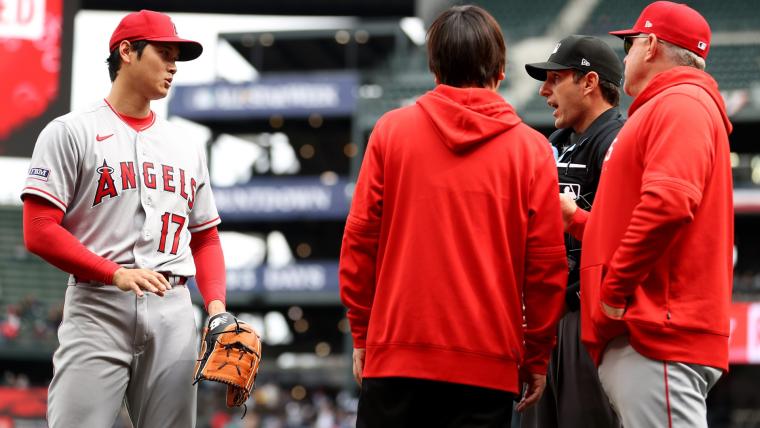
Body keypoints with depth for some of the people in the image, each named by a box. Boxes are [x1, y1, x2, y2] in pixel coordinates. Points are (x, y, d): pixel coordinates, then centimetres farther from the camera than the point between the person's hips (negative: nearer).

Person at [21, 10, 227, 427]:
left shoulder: (186, 148, 20)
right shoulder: (70, 133, 2)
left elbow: (205, 239, 22)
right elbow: (39, 231, -6)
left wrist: (216, 304, 4)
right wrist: (117, 273, -16)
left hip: (173, 312, 5)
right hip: (97, 307, -5)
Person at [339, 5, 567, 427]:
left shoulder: (391, 129, 3)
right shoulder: (531, 148, 1)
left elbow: (359, 239, 2)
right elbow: (546, 263, 0)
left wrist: (361, 334, 11)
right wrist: (536, 357, 9)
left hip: (396, 352, 1)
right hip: (487, 365, -1)